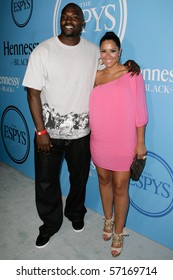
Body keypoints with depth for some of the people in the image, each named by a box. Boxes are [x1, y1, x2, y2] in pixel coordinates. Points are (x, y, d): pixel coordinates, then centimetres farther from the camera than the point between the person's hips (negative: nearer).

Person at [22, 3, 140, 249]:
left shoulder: (94, 51, -1)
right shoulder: (43, 51, -8)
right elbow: (33, 93, -9)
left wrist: (128, 65, -8)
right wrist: (41, 131, -13)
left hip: (81, 131, 2)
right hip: (49, 132, -1)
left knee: (79, 177, 19)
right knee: (46, 181, 11)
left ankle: (75, 213, 48)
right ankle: (50, 224, 37)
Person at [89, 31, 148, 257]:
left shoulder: (132, 74, -7)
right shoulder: (95, 75, 4)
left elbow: (140, 111, -6)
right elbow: (91, 107, 11)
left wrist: (140, 142, -7)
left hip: (124, 143, -4)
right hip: (99, 141, 4)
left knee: (120, 187, 5)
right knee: (103, 180, 18)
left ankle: (119, 232, 27)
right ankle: (108, 219, 42)